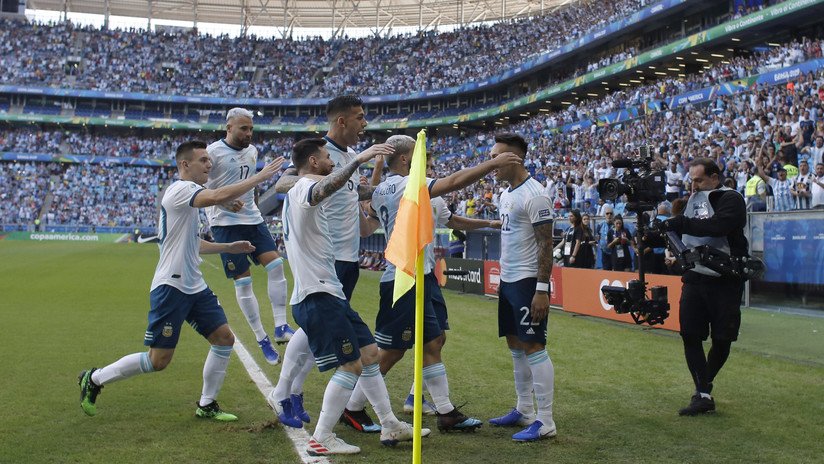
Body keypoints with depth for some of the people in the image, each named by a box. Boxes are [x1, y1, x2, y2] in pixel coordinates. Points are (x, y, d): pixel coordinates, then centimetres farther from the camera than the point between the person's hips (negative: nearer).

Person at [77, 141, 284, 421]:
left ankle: (207, 405, 15)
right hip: (171, 287, -10)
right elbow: (219, 197, -34)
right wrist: (260, 177, -28)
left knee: (224, 338, 3)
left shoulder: (189, 194, 17)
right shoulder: (180, 189, -14)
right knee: (158, 360, -4)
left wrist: (229, 247, 18)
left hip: (194, 287, 10)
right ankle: (94, 379, 15)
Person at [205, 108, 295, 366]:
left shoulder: (252, 151, 11)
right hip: (225, 223, -6)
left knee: (276, 264, -10)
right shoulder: (213, 152, -11)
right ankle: (262, 339, 5)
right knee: (243, 282, -3)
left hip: (253, 219, 6)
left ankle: (280, 327, -5)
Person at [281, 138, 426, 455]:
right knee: (351, 365, -9)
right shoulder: (305, 187, -13)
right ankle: (320, 440, 0)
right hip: (317, 295, -11)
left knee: (369, 354, 13)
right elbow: (327, 187, -38)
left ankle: (390, 426, 21)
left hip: (329, 292, 11)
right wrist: (359, 159, -47)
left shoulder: (297, 194, 19)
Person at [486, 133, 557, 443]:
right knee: (515, 346, 14)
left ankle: (545, 422, -2)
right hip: (508, 280, 10)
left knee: (533, 347, -8)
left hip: (528, 281, -10)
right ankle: (524, 411, 25)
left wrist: (542, 289, -22)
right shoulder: (506, 194, 13)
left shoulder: (534, 195, -15)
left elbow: (546, 244, -18)